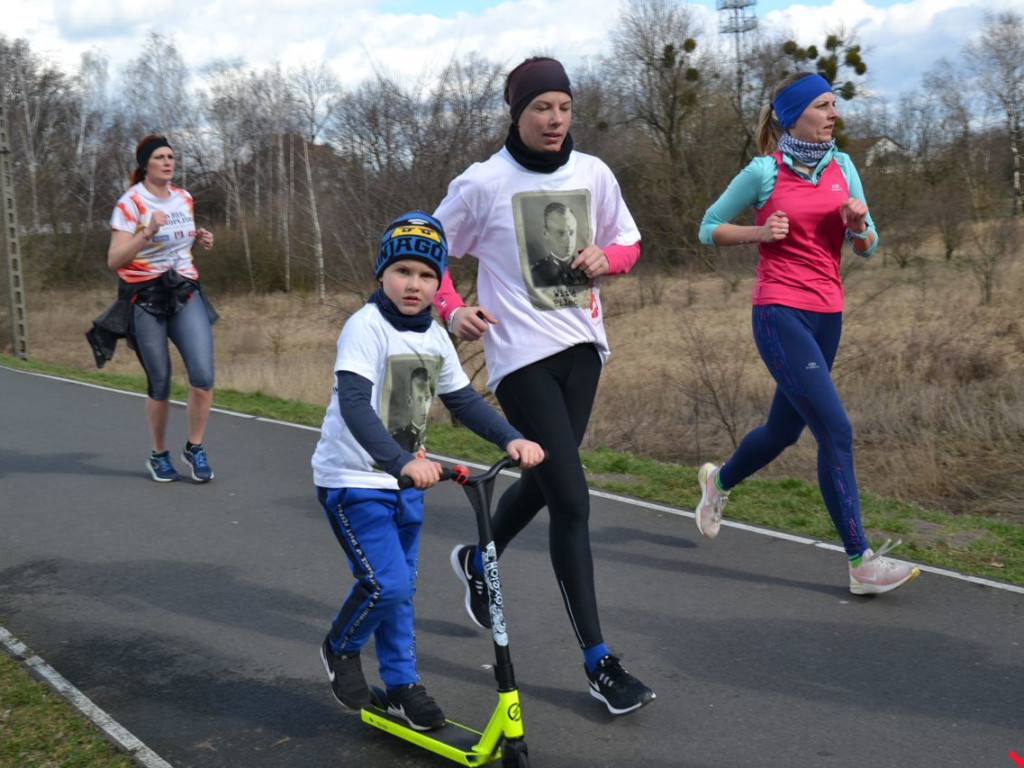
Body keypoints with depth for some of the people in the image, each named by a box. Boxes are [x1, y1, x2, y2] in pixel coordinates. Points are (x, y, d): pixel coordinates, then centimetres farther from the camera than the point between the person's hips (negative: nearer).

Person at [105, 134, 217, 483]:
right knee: (160, 385, 2)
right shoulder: (130, 203, -9)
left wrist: (200, 239, 5)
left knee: (203, 377, -11)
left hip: (185, 294, 4)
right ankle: (159, 455, 23)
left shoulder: (183, 198, 9)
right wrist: (148, 231, -27)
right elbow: (114, 260, -15)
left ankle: (194, 448, 8)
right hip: (145, 300, -4)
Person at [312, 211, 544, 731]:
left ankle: (402, 685, 28)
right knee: (386, 583, -15)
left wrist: (510, 439, -6)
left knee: (401, 587, 13)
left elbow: (463, 400, 11)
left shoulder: (435, 337, 4)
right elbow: (355, 404, -32)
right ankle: (341, 649, 14)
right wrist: (403, 461, -46)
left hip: (405, 480, 7)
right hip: (353, 479, -7)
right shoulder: (366, 326, -20)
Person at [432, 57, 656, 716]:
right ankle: (599, 663, -2)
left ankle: (478, 560, 49)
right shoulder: (483, 183, -7)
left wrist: (606, 256, -7)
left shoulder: (592, 173, 5)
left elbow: (628, 242, 16)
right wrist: (452, 310, -14)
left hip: (581, 345, 6)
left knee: (545, 480, 17)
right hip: (521, 354, -5)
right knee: (572, 499, -10)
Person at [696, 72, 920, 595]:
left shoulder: (842, 166, 9)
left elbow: (867, 248, 14)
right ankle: (860, 563, -8)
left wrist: (858, 225, -8)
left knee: (784, 429, 18)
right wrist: (759, 233, -12)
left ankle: (719, 480, 47)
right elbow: (709, 228, 4)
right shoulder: (764, 171, -6)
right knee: (836, 431, -14)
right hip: (779, 313, -6)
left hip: (827, 315, 7)